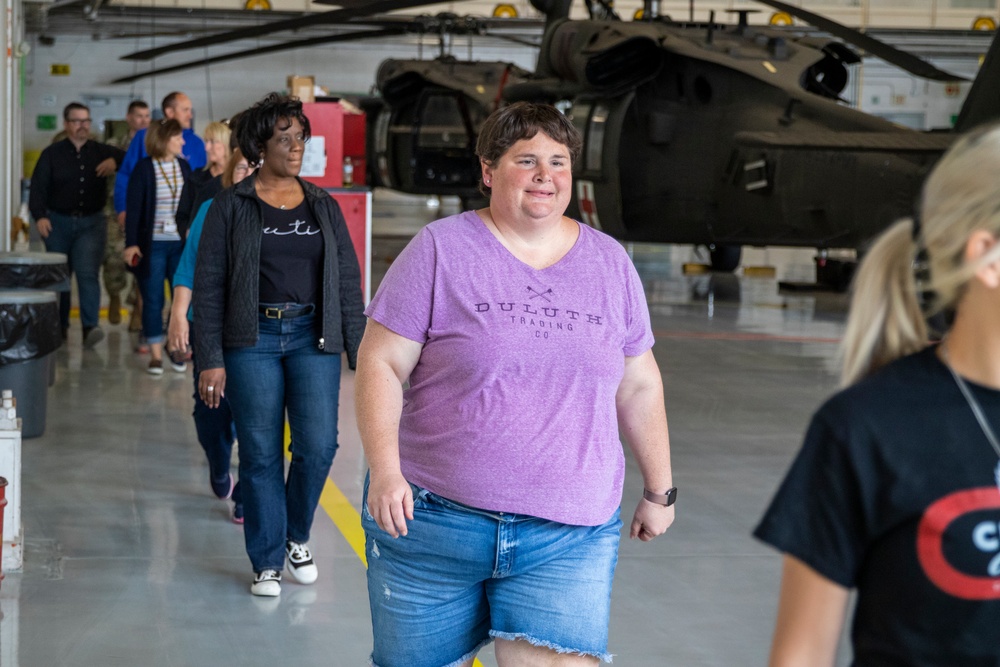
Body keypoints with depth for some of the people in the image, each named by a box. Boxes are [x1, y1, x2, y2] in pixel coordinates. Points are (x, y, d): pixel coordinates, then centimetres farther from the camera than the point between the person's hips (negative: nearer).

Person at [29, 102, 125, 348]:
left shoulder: (101, 152, 7)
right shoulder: (52, 154, 3)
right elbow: (38, 187, -3)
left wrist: (115, 162, -12)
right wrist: (40, 216, -18)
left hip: (91, 223, -1)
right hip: (58, 221, 1)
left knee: (88, 273, -15)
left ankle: (90, 327, -21)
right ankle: (59, 326, 23)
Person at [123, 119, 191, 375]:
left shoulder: (184, 167, 9)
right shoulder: (144, 169, -5)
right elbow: (133, 208, -6)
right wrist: (131, 243, -12)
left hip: (180, 243, 4)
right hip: (152, 244, -4)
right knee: (153, 299, 0)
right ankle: (155, 354, 8)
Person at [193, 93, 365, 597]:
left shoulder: (323, 207, 10)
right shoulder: (232, 207, 1)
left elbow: (348, 282, 11)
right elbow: (208, 286, -1)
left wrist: (359, 352, 5)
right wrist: (210, 360, -7)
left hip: (314, 338, 2)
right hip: (253, 341, -2)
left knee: (318, 445, -7)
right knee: (260, 454, 1)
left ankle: (297, 536, 20)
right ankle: (267, 561, 14)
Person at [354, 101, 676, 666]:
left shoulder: (611, 262, 9)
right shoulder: (441, 249, -1)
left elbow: (639, 387, 17)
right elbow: (381, 365, -5)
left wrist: (660, 489, 18)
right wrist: (385, 470, -17)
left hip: (569, 535, 2)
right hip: (432, 519, -1)